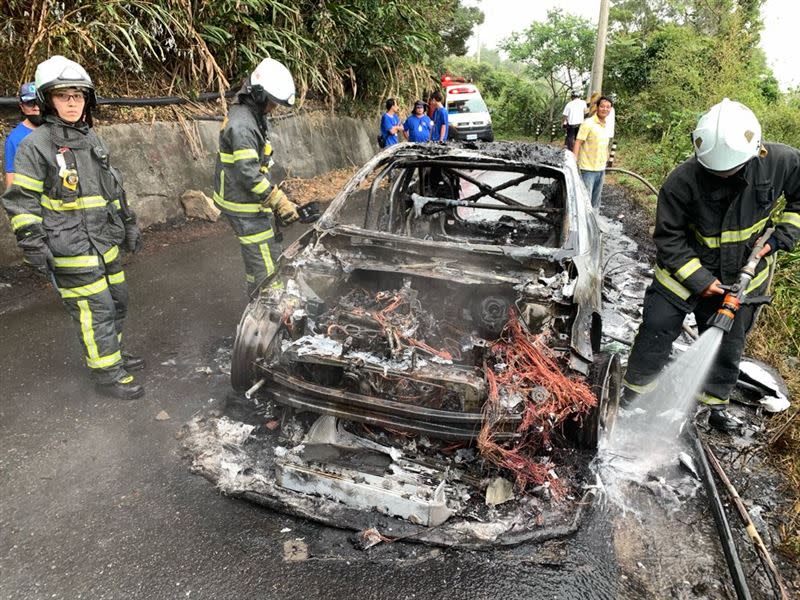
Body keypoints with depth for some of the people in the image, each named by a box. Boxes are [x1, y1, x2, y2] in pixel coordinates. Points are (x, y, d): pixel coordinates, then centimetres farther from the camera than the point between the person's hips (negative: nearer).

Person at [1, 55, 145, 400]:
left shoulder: (91, 139, 12)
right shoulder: (35, 145, -9)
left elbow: (113, 187, 19)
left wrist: (128, 225, 19)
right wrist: (34, 247, -14)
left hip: (106, 242, 8)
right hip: (72, 251, -7)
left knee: (118, 302, 16)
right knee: (95, 312, -3)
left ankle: (112, 354, 36)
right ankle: (108, 376, 9)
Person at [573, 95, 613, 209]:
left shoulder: (606, 126, 12)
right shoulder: (588, 123, -11)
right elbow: (577, 143, -15)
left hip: (601, 169, 7)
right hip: (588, 169, -7)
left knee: (596, 201, 14)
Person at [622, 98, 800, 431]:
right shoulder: (683, 180, -26)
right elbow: (668, 238, -17)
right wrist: (699, 280, -20)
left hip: (742, 276, 3)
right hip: (684, 269, -2)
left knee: (728, 347, 15)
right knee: (656, 333, 4)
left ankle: (715, 403, 38)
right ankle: (634, 391, 26)